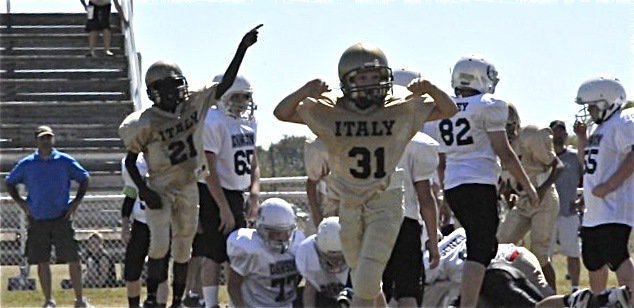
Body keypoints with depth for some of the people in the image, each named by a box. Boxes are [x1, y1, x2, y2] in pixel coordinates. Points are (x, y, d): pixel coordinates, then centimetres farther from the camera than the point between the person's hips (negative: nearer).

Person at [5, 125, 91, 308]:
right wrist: (20, 202, 3)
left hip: (61, 218, -1)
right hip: (37, 220, 1)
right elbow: (10, 183, 15)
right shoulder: (26, 165, 3)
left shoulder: (65, 161, 1)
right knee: (42, 262, 3)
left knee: (73, 260, -4)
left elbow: (84, 179, 12)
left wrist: (76, 201, 2)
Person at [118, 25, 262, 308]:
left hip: (188, 187, 5)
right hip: (160, 189, -5)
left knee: (183, 249, 10)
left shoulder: (192, 106, -3)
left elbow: (225, 84, -3)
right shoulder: (146, 123, -14)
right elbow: (130, 160, -6)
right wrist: (143, 190, -17)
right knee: (159, 244, -18)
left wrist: (242, 48, -11)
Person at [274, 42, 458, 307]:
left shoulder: (401, 112, -4)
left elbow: (448, 110, 3)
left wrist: (431, 90, -18)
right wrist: (304, 93, -23)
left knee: (366, 282, -13)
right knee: (364, 281, 14)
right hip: (349, 206, 2)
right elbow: (282, 113, -3)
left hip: (385, 207, -2)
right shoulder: (329, 112, -4)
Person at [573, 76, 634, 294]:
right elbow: (586, 161, 30)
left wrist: (611, 184, -24)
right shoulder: (596, 129, 19)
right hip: (595, 209, 10)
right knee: (593, 261, 19)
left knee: (617, 258, -19)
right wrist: (582, 138, 14)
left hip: (615, 208, -10)